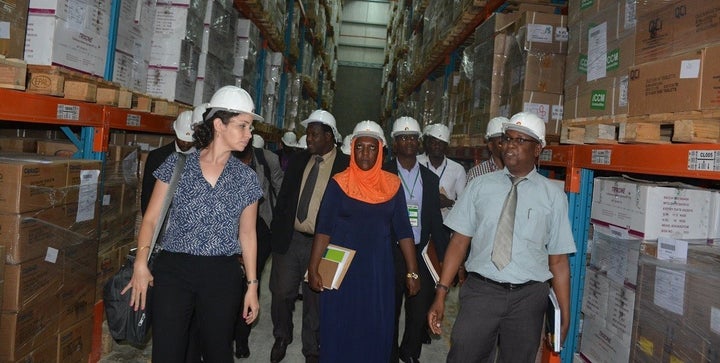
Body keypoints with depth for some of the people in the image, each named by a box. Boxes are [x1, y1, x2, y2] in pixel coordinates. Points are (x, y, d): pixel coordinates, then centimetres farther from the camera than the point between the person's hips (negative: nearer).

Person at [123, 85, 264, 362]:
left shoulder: (246, 178, 4)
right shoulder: (177, 164, 0)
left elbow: (247, 233, 8)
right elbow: (151, 218, 1)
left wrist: (252, 285, 8)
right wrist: (141, 262, -14)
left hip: (222, 275, 1)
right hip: (173, 269, -1)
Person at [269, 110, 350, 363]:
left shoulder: (345, 166, -7)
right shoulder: (298, 160, 7)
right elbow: (283, 197, 11)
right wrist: (276, 231, 6)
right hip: (289, 239, 4)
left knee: (314, 299, 9)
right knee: (281, 293, 11)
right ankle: (281, 338, 37)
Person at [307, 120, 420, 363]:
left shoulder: (392, 184, 1)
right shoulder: (339, 183, -3)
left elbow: (403, 230, 2)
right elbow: (324, 228, -4)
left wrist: (412, 272, 0)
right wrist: (313, 269, -9)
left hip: (379, 269, 1)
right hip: (342, 267, -1)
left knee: (376, 329, 9)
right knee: (340, 328, 7)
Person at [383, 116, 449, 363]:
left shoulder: (430, 178, 8)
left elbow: (436, 220, 8)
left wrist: (445, 256, 4)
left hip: (421, 254, 3)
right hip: (391, 254, -2)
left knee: (420, 311, 8)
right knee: (390, 312, 10)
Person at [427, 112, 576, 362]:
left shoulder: (553, 196, 1)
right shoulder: (480, 185, 2)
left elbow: (558, 260, 1)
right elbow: (459, 241, 0)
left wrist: (564, 314, -1)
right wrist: (441, 294, -5)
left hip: (528, 297, 0)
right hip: (480, 291, 0)